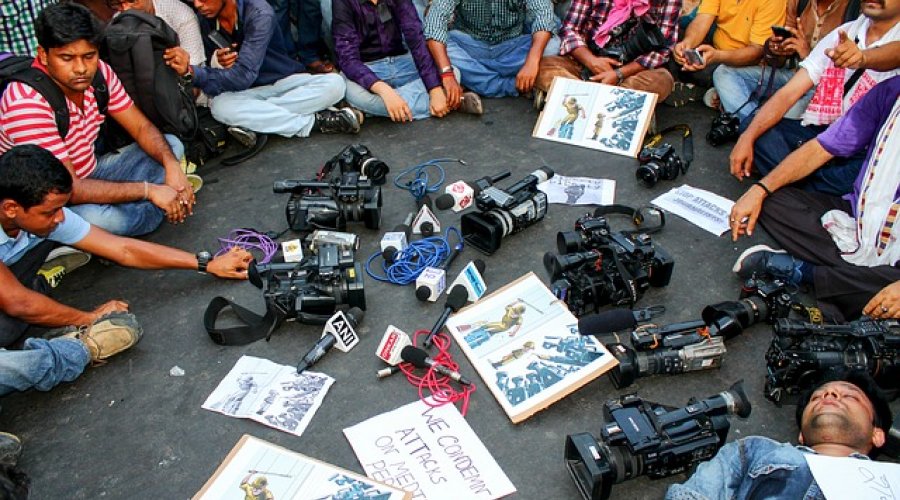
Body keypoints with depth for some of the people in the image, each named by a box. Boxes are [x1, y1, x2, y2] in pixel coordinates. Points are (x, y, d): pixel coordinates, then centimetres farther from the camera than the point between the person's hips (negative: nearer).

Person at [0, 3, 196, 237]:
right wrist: (148, 190, -33)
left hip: (90, 173, 7)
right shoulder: (27, 102, -31)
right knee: (103, 219, -38)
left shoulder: (99, 72, -10)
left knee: (172, 145, 5)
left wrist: (172, 165, -23)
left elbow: (141, 127, -2)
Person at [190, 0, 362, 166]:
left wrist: (190, 71, -36)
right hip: (249, 92, 2)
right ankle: (316, 121, -25)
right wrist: (217, 63, -23)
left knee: (334, 83, -28)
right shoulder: (205, 20, -4)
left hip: (285, 82, -2)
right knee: (220, 106, -31)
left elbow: (243, 75, -27)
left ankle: (253, 123, -28)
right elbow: (211, 76, 0)